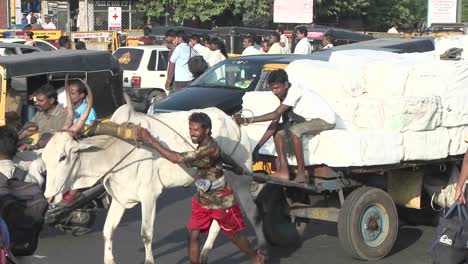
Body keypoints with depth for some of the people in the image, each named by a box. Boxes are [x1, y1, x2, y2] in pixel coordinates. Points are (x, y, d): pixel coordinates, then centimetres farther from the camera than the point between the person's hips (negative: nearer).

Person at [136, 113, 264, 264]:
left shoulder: (209, 150, -32)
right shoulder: (204, 144, -4)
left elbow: (176, 158, -35)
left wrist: (150, 140, -34)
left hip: (221, 202, -8)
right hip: (202, 200, 8)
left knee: (234, 235, 11)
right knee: (193, 235, 1)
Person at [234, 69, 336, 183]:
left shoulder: (294, 92, -27)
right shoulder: (284, 96, -1)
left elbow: (276, 115, -35)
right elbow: (275, 123, -1)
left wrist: (246, 120, -39)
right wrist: (258, 147, -7)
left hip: (326, 119, -9)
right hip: (308, 119, 9)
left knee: (294, 130, -32)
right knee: (278, 131, -6)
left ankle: (301, 173, -26)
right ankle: (283, 171, -8)